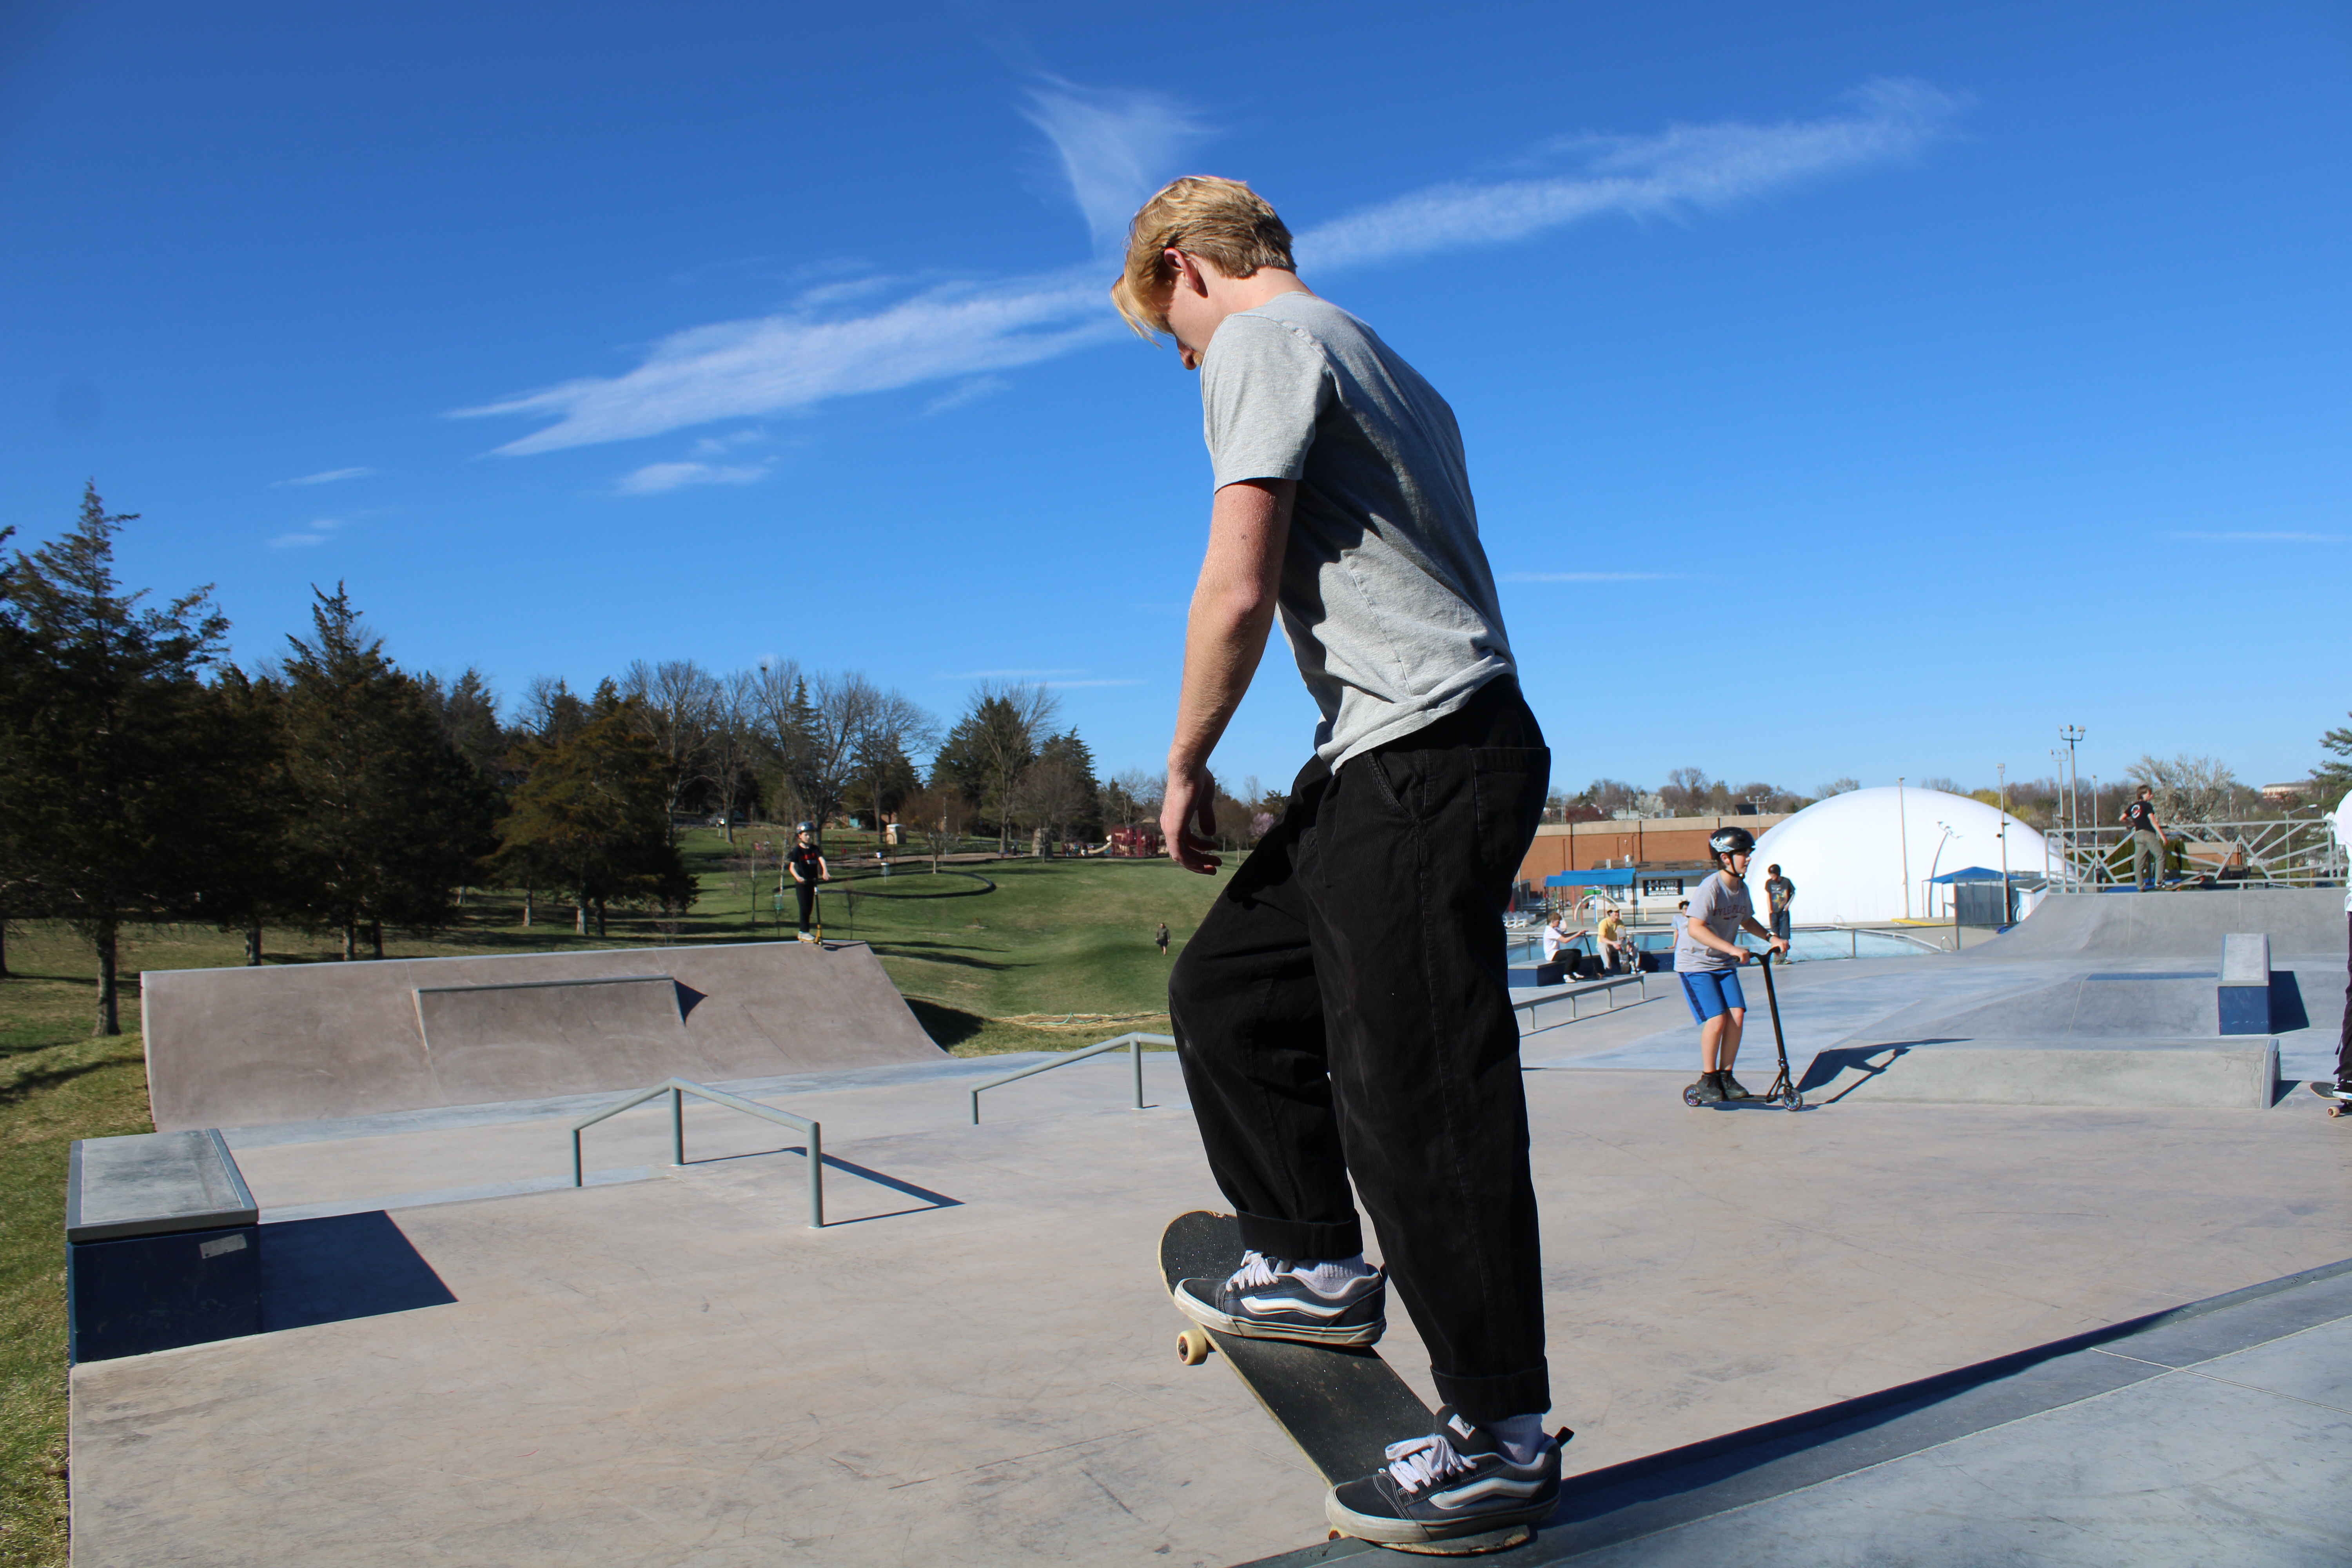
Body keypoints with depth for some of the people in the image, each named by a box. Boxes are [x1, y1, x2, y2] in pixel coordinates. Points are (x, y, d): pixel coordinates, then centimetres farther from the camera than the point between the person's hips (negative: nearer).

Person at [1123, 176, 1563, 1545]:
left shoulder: (1261, 340, -4)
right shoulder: (1385, 365, 25)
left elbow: (1238, 589, -15)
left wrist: (1185, 769, -3)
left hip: (1419, 760, -10)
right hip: (1390, 763, 10)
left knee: (1419, 1102, -4)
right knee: (1225, 985, 16)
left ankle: (1503, 1437, 8)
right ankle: (1320, 1265, 26)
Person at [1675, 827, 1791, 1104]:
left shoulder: (1742, 888, 3)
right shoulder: (1711, 887, -23)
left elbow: (1746, 920, 21)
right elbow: (1695, 928, -35)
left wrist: (1771, 937, 5)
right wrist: (1732, 949, -41)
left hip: (1724, 964, 7)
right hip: (1695, 963, -7)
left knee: (1737, 1016, -5)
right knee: (1716, 1020, -15)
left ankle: (1726, 1077, 10)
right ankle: (1708, 1080, 3)